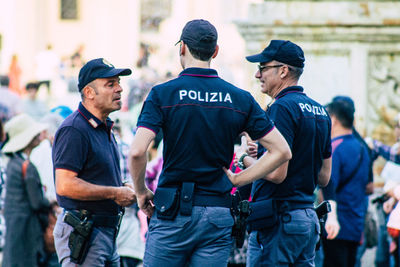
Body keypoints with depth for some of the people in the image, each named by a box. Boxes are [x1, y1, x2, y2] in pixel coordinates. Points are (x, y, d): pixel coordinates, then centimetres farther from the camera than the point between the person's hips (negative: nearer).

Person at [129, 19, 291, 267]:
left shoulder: (163, 94, -5)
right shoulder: (240, 99, 5)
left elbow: (137, 151, -16)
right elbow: (282, 151, 4)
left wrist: (141, 191, 1)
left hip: (173, 212, -3)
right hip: (218, 215, 3)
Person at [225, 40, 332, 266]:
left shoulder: (282, 108, -13)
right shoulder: (320, 111, 15)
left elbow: (276, 173, -21)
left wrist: (245, 159, -3)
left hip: (278, 221, -9)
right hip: (309, 218, 9)